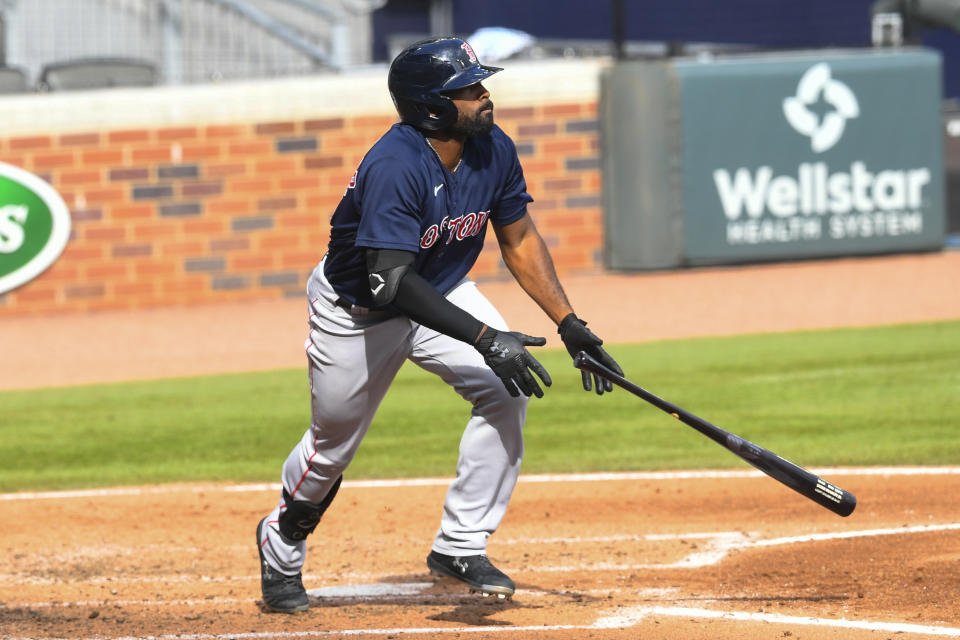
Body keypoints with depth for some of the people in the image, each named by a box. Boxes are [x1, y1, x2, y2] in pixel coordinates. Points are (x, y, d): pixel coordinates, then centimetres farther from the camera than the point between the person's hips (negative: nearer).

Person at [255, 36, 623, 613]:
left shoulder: (495, 151, -14)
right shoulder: (395, 167, -35)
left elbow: (519, 240, 0)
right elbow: (391, 282, -42)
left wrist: (570, 325, -8)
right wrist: (484, 338, -47)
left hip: (441, 294, 5)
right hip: (357, 310, -5)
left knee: (506, 388, -18)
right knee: (334, 445, 8)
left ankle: (461, 546, -8)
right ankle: (281, 542, 41)